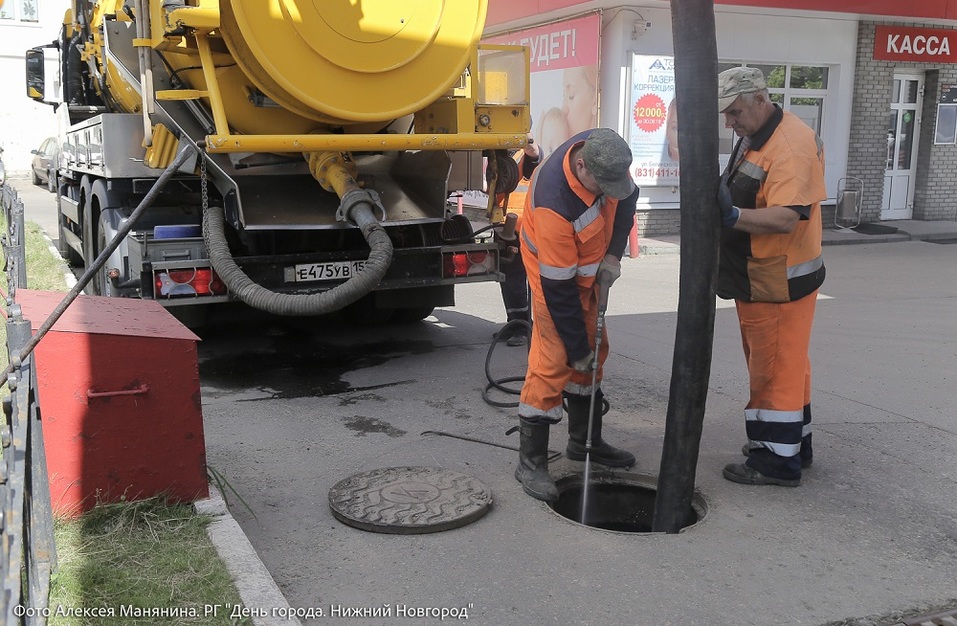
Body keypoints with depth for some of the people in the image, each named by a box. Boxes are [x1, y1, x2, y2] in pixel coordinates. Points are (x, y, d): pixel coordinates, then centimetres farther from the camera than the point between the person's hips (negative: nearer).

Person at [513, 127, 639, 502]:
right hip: (554, 274, -8)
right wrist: (577, 348, -23)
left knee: (596, 350, 14)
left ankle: (585, 442, 30)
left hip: (588, 268, 8)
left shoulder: (605, 155, -21)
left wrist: (614, 254, -9)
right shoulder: (554, 204, -39)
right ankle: (531, 461, -3)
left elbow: (627, 199, 2)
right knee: (553, 361, -13)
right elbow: (558, 289, -32)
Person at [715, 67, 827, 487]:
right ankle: (795, 444, 32)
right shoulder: (753, 137, 11)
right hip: (757, 279, 10)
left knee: (775, 367, -2)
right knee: (785, 363, 19)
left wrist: (732, 215, -40)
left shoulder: (791, 145, -22)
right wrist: (723, 206, 8)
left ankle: (778, 460, 9)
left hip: (780, 283, -10)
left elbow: (786, 217, -32)